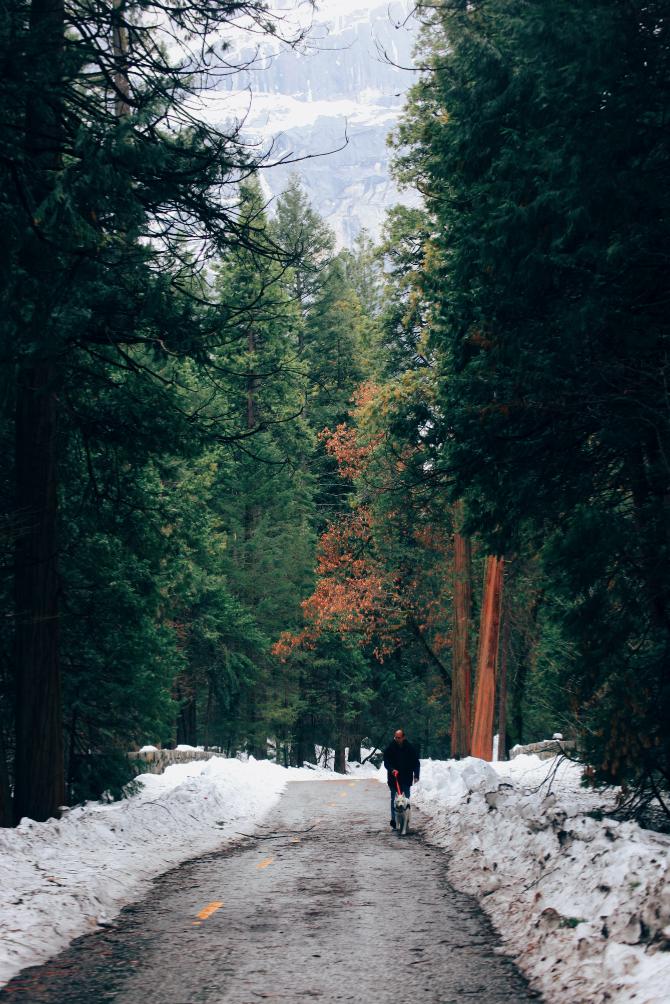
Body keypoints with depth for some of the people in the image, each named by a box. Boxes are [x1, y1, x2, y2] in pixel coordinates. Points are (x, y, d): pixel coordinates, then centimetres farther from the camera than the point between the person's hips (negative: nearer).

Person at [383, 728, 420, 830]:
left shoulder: (410, 748, 0)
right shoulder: (390, 748, -2)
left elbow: (416, 762, 5)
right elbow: (386, 762, -3)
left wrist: (416, 775, -2)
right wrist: (392, 769, -20)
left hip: (406, 779, 1)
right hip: (394, 779, -1)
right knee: (394, 801, 0)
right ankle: (394, 822, 2)